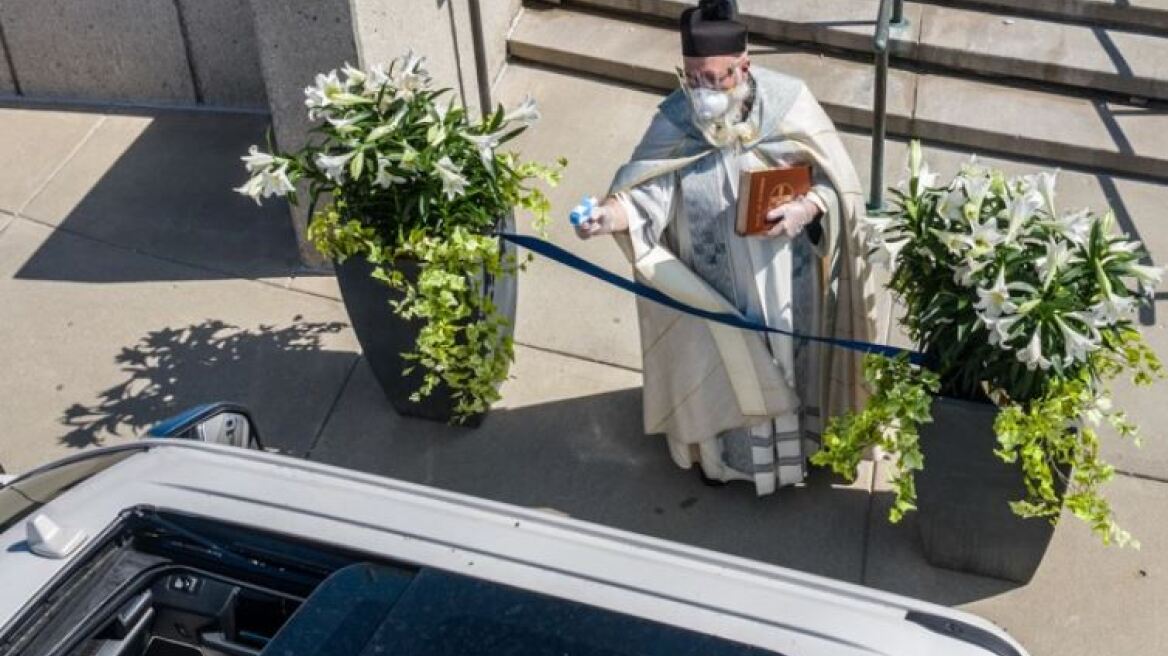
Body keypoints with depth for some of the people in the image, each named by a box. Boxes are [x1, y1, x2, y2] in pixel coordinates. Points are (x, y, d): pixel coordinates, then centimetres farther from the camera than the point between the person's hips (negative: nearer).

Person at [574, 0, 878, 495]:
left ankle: (789, 442, 48)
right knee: (715, 367, 19)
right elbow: (645, 190, -24)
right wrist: (610, 214, -44)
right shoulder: (674, 120, -16)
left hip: (782, 280, 0)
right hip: (713, 286, 0)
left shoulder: (787, 102, -18)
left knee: (785, 362, 21)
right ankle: (719, 449, 46)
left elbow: (838, 181, -12)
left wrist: (808, 208, -31)